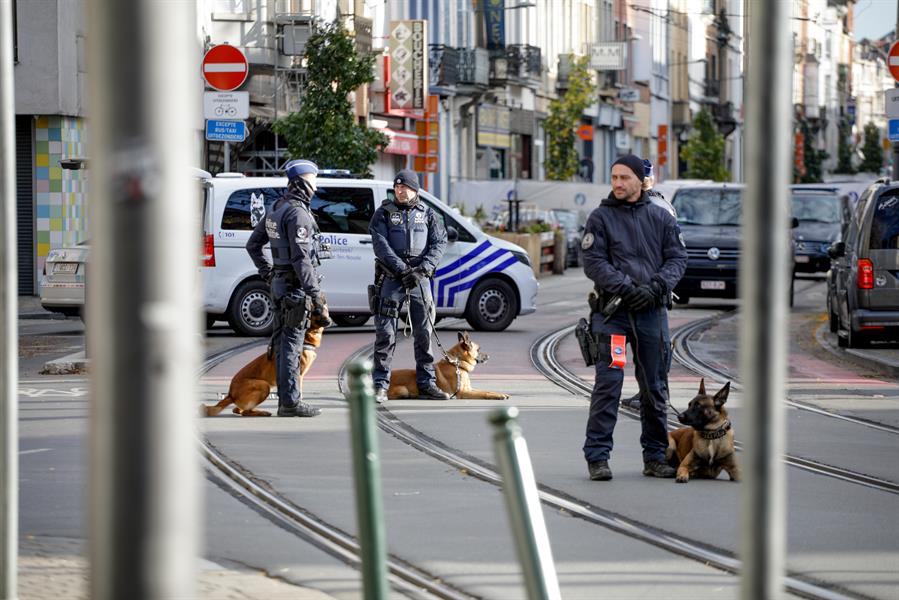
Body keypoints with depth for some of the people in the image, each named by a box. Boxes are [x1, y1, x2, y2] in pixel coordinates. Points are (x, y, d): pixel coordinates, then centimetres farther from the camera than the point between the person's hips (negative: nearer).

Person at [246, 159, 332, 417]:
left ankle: (286, 400, 17)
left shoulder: (276, 209, 13)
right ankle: (291, 401, -6)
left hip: (279, 284, 10)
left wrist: (268, 273, 24)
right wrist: (316, 297, -22)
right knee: (292, 342, -7)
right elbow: (301, 259, -22)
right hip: (296, 287, -10)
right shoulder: (298, 213, -17)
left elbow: (253, 244, 23)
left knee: (282, 341, 12)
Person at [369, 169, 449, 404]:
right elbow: (380, 244, -7)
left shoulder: (427, 214, 10)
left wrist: (422, 269, -13)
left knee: (424, 332, 5)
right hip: (392, 278, -2)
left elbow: (439, 243, 2)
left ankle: (426, 383, 13)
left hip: (420, 279, 2)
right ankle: (380, 385, -3)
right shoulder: (384, 213, 5)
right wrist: (401, 269, -18)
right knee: (385, 333, -6)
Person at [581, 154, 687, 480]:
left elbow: (677, 258, 6)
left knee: (655, 387, 8)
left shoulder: (660, 217, 9)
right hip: (613, 311, -3)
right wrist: (625, 288, -17)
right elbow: (594, 262, -5)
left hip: (652, 311, 3)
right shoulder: (600, 217, 2)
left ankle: (655, 456, 17)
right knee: (608, 384, -7)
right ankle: (597, 456, -4)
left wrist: (654, 287, -11)